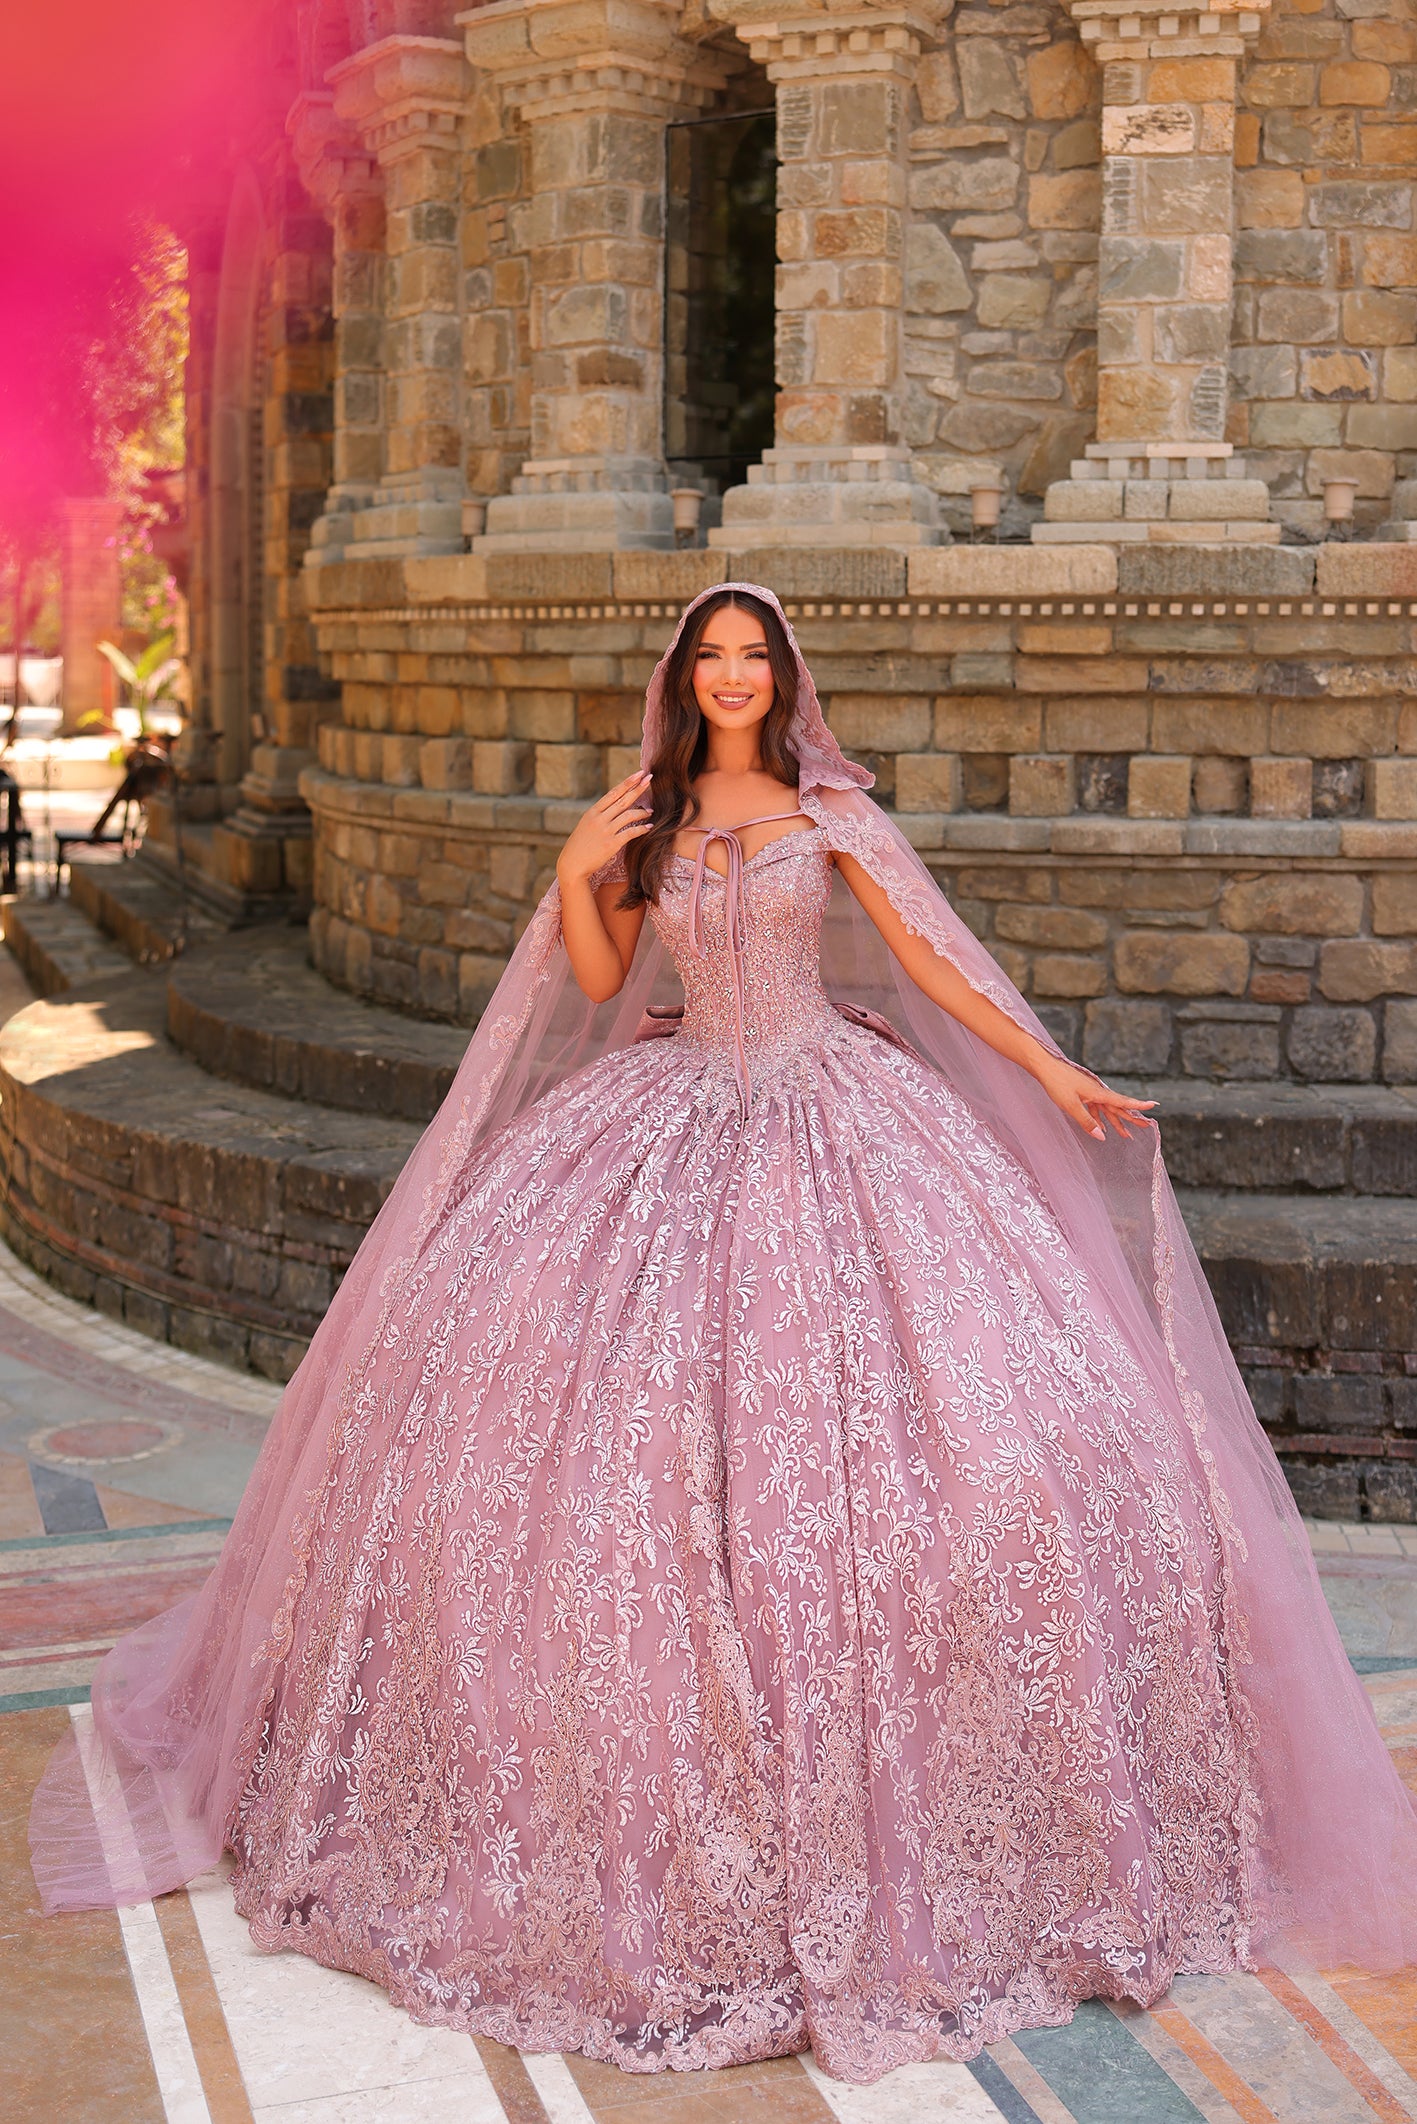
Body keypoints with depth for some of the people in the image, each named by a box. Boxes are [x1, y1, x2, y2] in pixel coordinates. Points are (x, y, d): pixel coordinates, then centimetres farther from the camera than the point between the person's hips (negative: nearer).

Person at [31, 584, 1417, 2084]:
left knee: (877, 1414, -11)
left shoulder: (830, 809, 4)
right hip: (677, 1118, 2)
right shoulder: (648, 819, 8)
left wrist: (1056, 1073, -1)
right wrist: (579, 873, -7)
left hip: (831, 1115, -1)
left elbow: (932, 958, 4)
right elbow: (599, 980, 9)